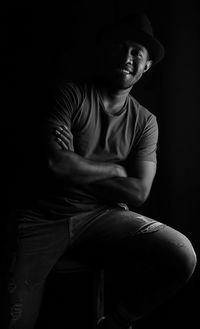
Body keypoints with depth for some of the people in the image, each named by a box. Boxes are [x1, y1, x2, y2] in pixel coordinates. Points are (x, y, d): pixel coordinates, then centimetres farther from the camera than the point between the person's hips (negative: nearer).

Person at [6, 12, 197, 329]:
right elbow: (57, 163, -17)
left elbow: (138, 192, -3)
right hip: (41, 219, -3)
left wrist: (79, 170, -9)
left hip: (101, 217, 3)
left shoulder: (145, 121, 8)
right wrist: (114, 169, -4)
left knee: (181, 256, -19)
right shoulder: (70, 94, -3)